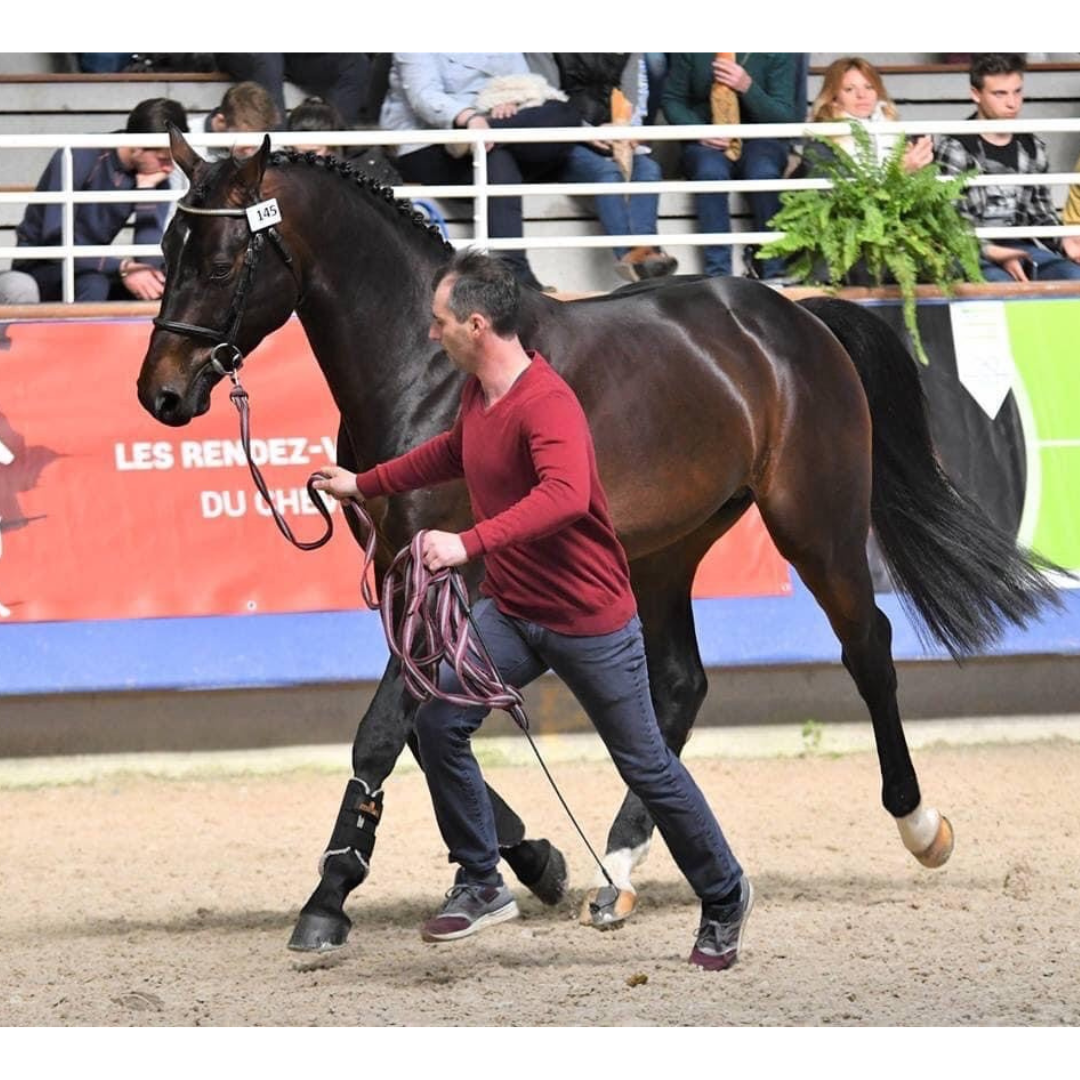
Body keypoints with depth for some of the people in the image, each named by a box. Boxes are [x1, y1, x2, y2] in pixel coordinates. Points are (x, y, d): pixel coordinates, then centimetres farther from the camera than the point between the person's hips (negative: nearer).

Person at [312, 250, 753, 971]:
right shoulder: (478, 392, 3)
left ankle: (725, 899, 26)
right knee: (438, 718, -10)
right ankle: (481, 885, 2)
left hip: (590, 620, -7)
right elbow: (453, 453, 26)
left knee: (646, 767, 5)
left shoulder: (547, 405, -26)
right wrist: (363, 485, 28)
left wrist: (469, 544, -51)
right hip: (510, 611, 8)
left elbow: (565, 494, -45)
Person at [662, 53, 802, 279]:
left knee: (764, 174, -35)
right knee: (711, 172, -35)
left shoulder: (779, 54, -4)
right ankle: (718, 275, -37)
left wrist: (747, 87, -24)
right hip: (706, 141, 0)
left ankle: (774, 274, -29)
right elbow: (672, 99, 6)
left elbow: (785, 117, -8)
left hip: (760, 140, 0)